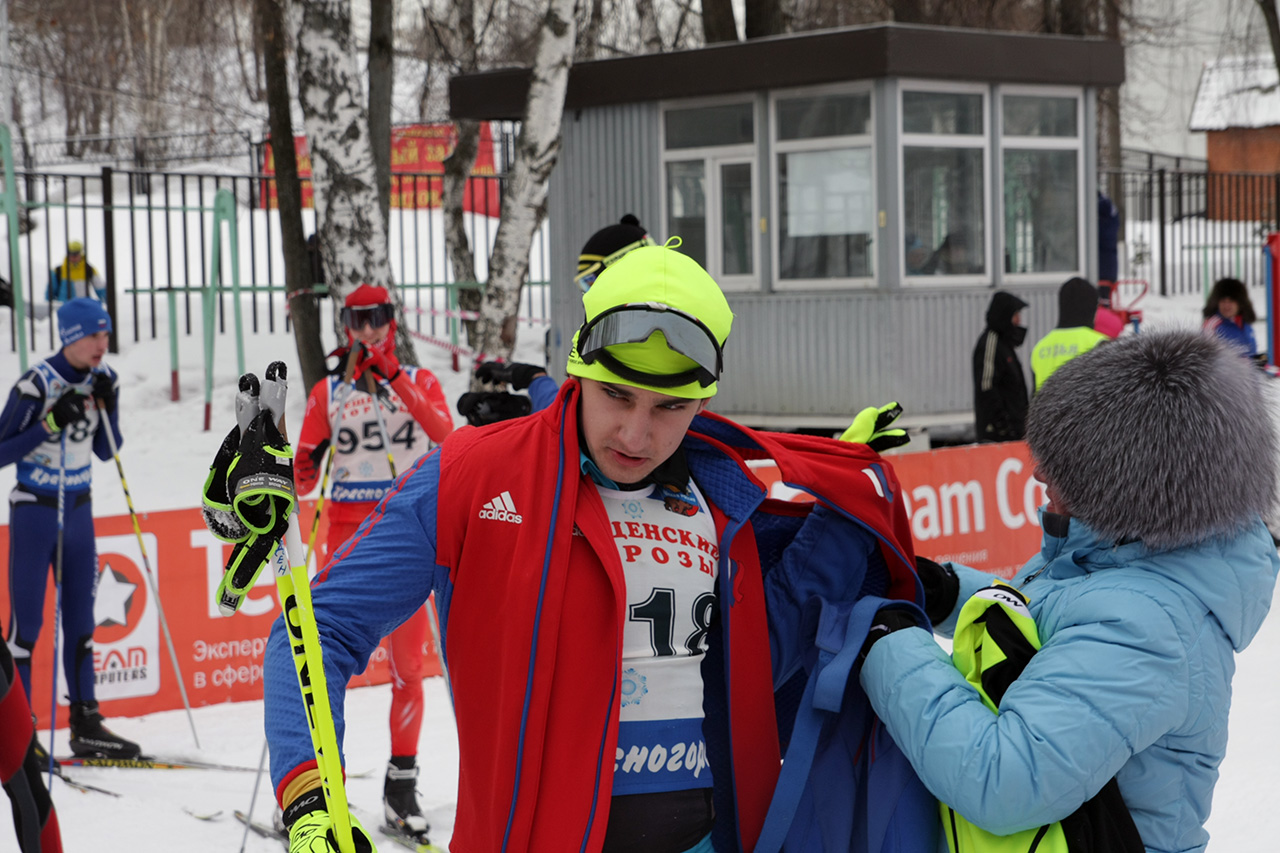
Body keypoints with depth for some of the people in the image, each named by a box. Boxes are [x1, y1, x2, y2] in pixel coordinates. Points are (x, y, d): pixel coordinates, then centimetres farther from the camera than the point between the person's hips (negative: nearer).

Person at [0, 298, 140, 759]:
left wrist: (107, 408, -9)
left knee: (81, 618, 9)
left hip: (79, 510, 6)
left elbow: (106, 451, 7)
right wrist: (50, 424, -24)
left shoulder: (102, 379, 1)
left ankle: (85, 724, 15)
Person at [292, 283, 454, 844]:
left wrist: (394, 378, -19)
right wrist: (307, 467, -16)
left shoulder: (419, 382, 8)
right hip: (348, 534, 0)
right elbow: (303, 480, 7)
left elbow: (444, 433, -14)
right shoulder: (327, 392, 7)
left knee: (408, 665, 2)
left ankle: (401, 786, 12)